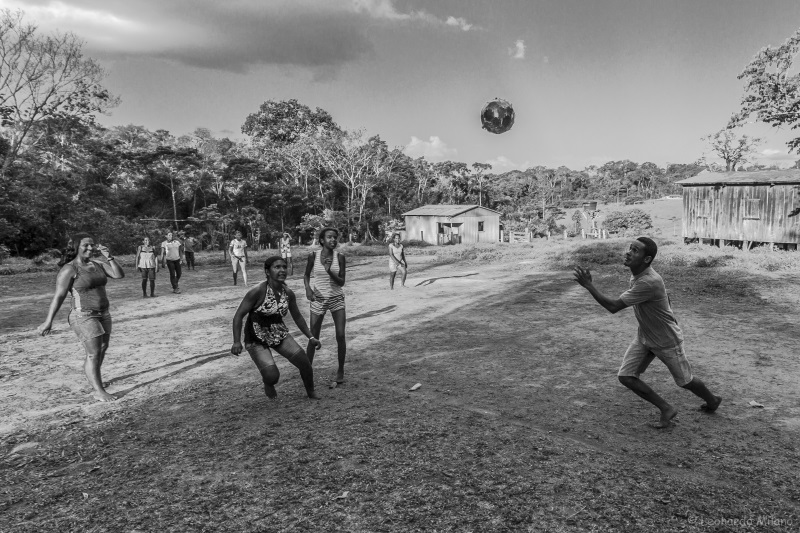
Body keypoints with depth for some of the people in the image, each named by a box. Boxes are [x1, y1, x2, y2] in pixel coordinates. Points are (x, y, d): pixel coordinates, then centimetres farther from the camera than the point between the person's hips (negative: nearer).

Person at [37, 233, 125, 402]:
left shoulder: (98, 263, 5)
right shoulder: (69, 270, -13)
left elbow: (120, 275, -4)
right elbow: (59, 296, -13)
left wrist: (109, 257, -15)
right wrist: (48, 321, -11)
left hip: (102, 314, 7)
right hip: (83, 316, -7)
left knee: (102, 349, 18)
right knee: (94, 354, -9)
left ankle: (92, 378, 41)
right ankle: (99, 391, -2)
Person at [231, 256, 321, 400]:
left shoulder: (288, 293, -6)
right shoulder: (258, 291, -23)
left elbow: (297, 317, 8)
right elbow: (238, 315, -19)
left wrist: (311, 337, 2)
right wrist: (237, 342, -28)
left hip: (279, 333, 5)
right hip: (256, 339, -5)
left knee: (305, 362, -6)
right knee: (272, 376, -20)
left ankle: (311, 392, 22)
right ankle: (268, 384, 20)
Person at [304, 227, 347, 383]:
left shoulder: (340, 257, -7)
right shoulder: (313, 256, -7)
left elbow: (341, 282, -8)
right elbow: (306, 275, 9)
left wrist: (330, 271, -24)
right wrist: (308, 288, -10)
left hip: (336, 299, 0)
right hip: (318, 299, 0)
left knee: (340, 335, -6)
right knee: (313, 338, 3)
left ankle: (340, 370, 12)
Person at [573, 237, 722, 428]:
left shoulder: (649, 283, -36)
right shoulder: (636, 274, -8)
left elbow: (614, 306, -36)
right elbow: (663, 293, 10)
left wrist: (588, 285, -33)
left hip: (667, 341, -7)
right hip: (644, 337, 7)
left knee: (684, 381, 14)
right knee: (625, 376, -3)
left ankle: (712, 401, 46)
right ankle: (666, 409, 13)